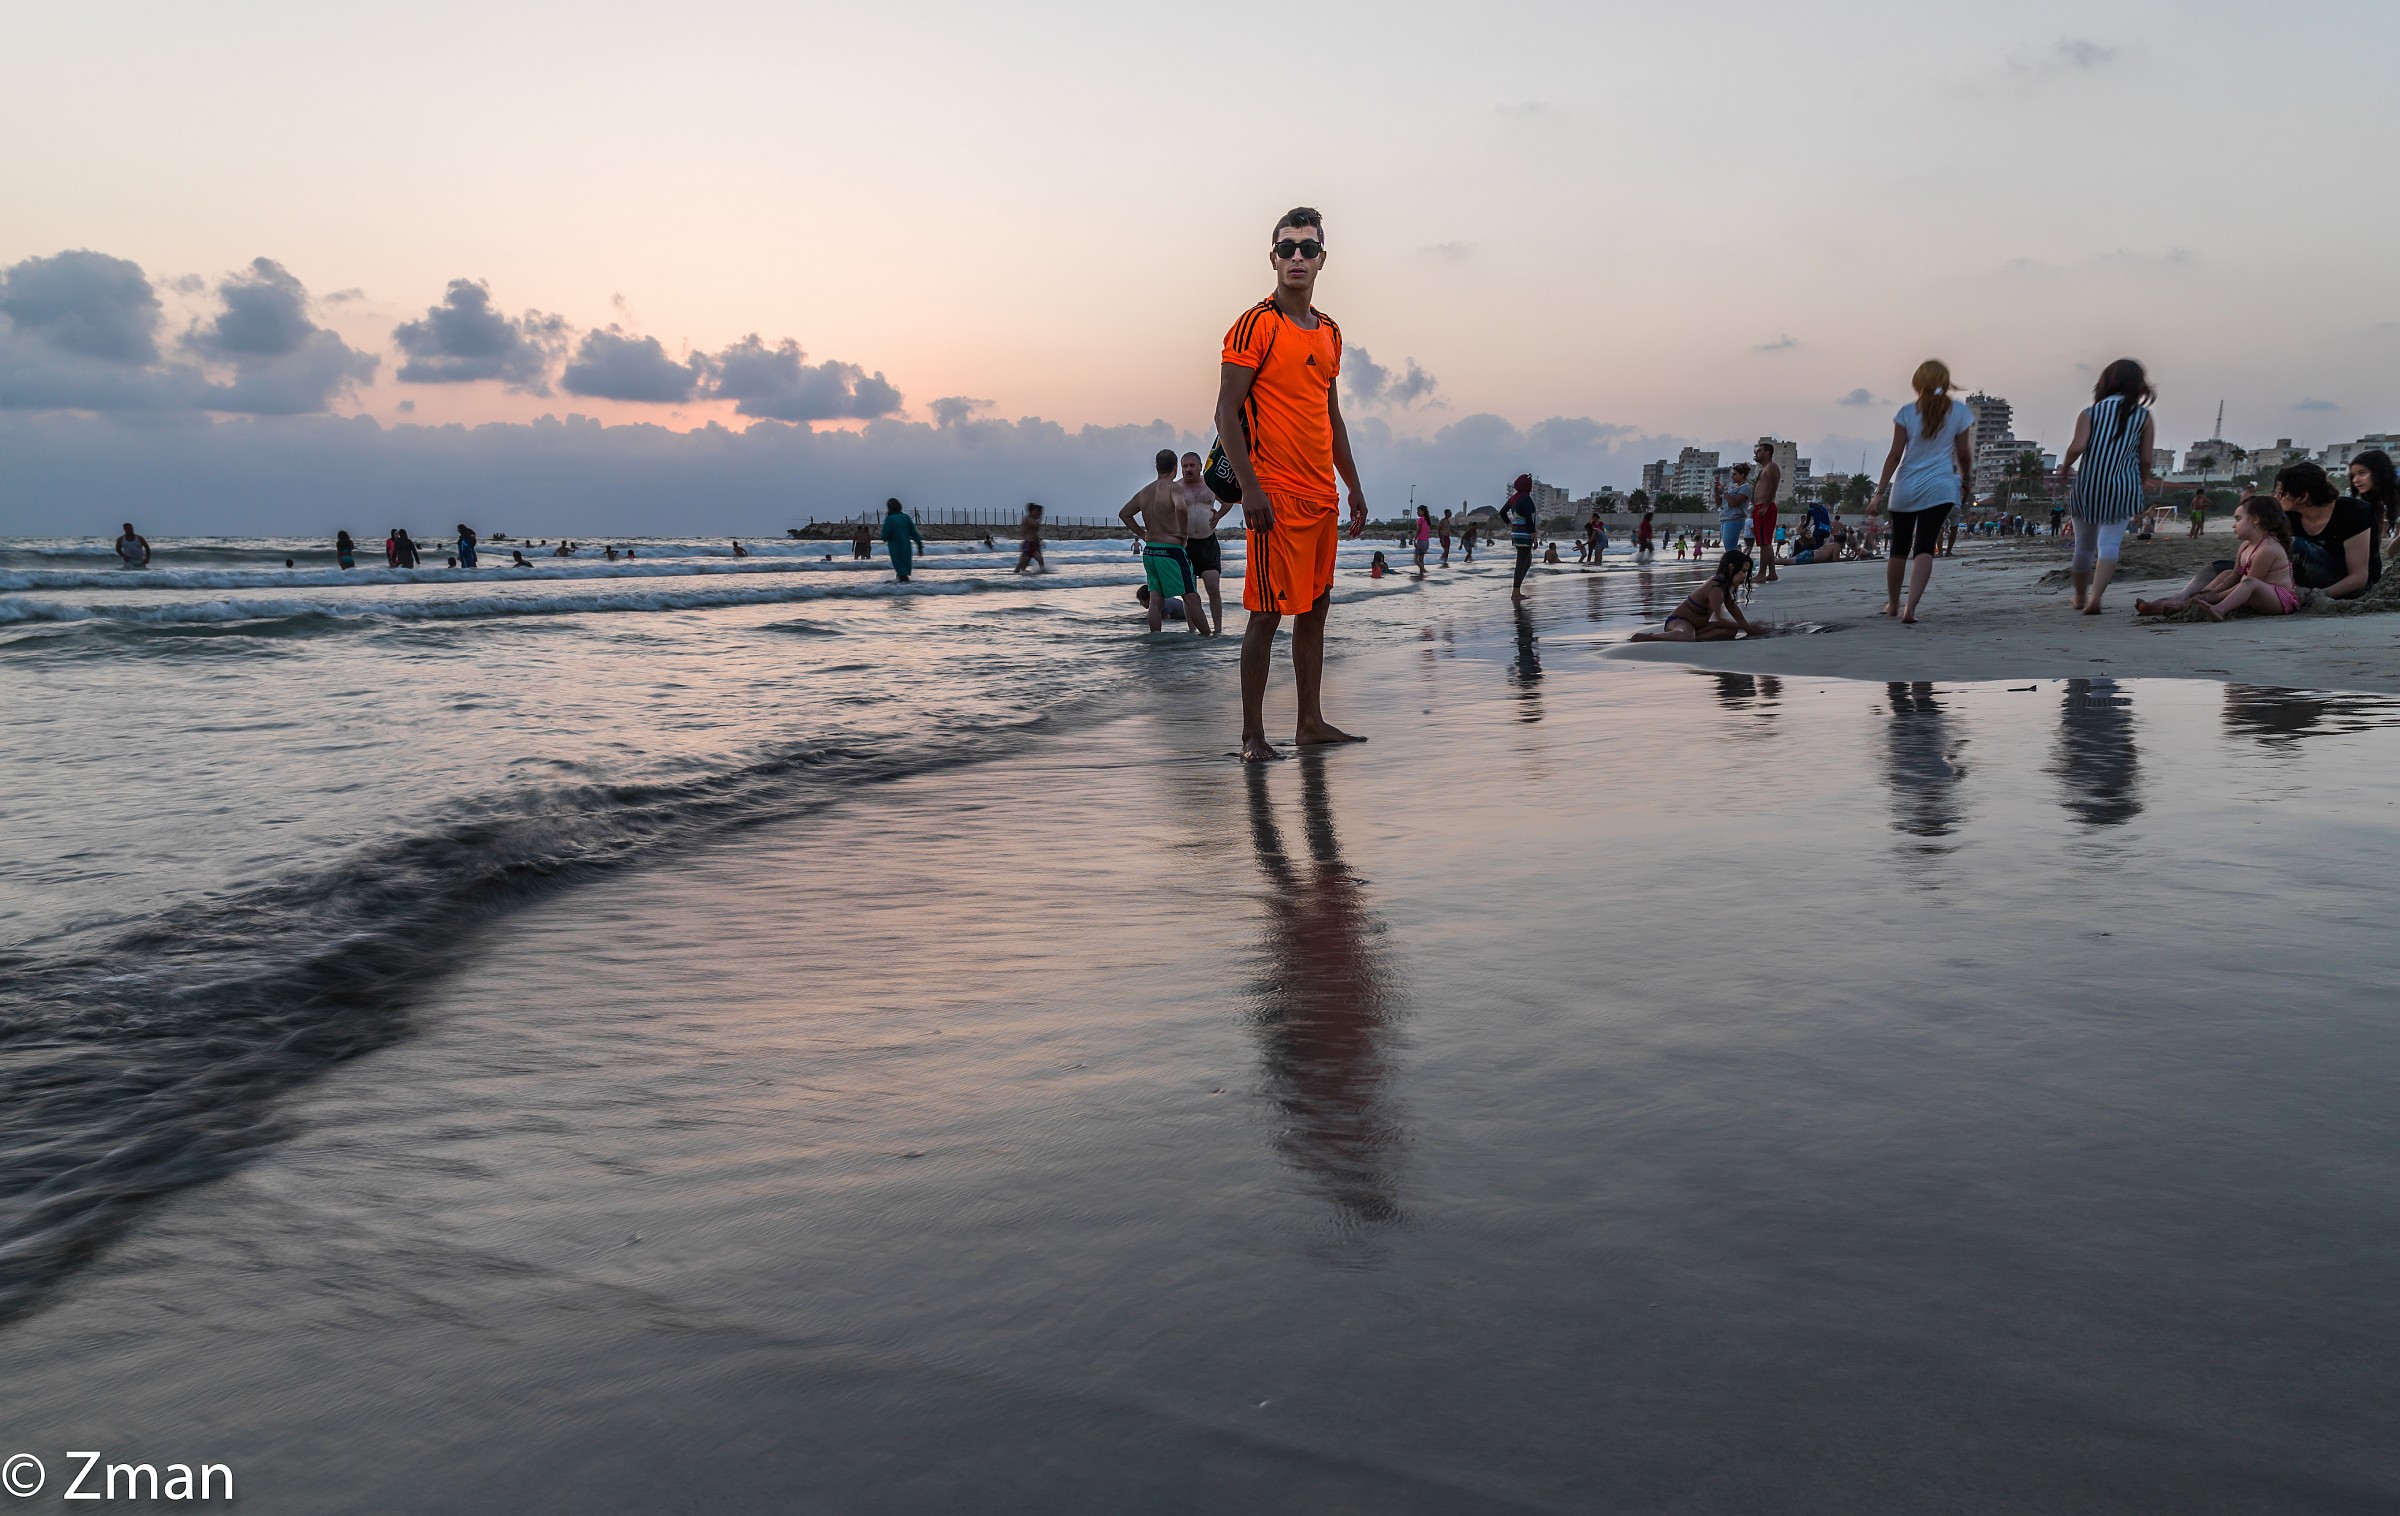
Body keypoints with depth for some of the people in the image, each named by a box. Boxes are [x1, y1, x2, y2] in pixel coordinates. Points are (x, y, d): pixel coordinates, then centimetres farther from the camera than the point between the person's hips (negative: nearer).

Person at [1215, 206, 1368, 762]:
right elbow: (1226, 412, -11)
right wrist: (1250, 489, -19)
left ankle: (1311, 723, 19)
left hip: (1323, 496, 8)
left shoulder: (1329, 331, 16)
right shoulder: (1256, 325, -6)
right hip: (1275, 495, -8)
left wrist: (1354, 486, 20)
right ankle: (1252, 735, 0)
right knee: (1268, 611, -6)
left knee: (1315, 607, 11)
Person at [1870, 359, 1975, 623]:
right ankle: (1910, 608, -24)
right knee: (1925, 547, -8)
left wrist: (1880, 491, -3)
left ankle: (1892, 604, 30)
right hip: (1940, 488, -1)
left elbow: (1895, 455, -4)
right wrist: (1966, 482, 22)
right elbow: (1963, 455, 5)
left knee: (1899, 548, 14)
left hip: (1906, 489, 1)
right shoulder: (1959, 412, 1)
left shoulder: (1907, 412, 0)